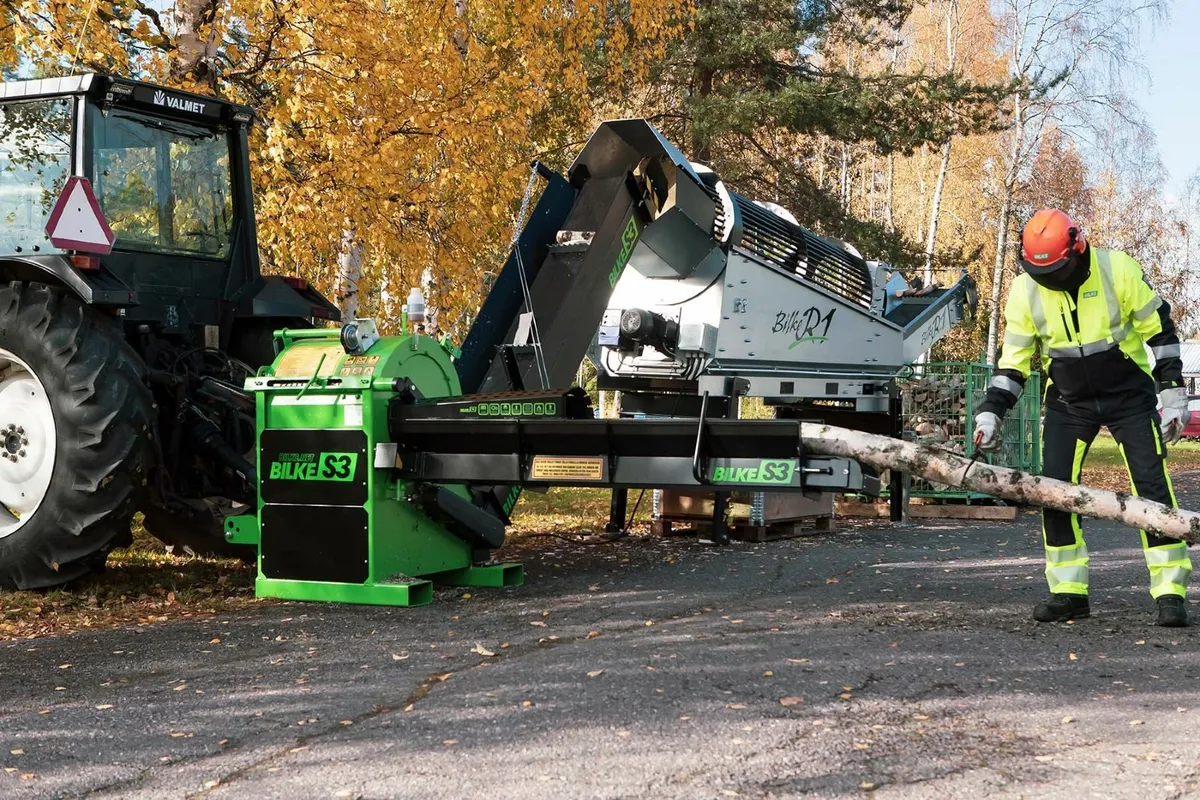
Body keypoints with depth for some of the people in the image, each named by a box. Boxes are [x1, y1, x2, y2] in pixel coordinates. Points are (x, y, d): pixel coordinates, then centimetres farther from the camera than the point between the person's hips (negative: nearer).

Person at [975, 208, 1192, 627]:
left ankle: (1170, 592, -3)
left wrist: (1172, 394, -8)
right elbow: (1013, 360, -1)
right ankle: (1068, 591, 9)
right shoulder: (1025, 290, -10)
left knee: (1152, 486, -10)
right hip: (1069, 401, 3)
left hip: (1129, 395, -3)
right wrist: (990, 411, -9)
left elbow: (1160, 330, -7)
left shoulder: (1118, 270, -17)